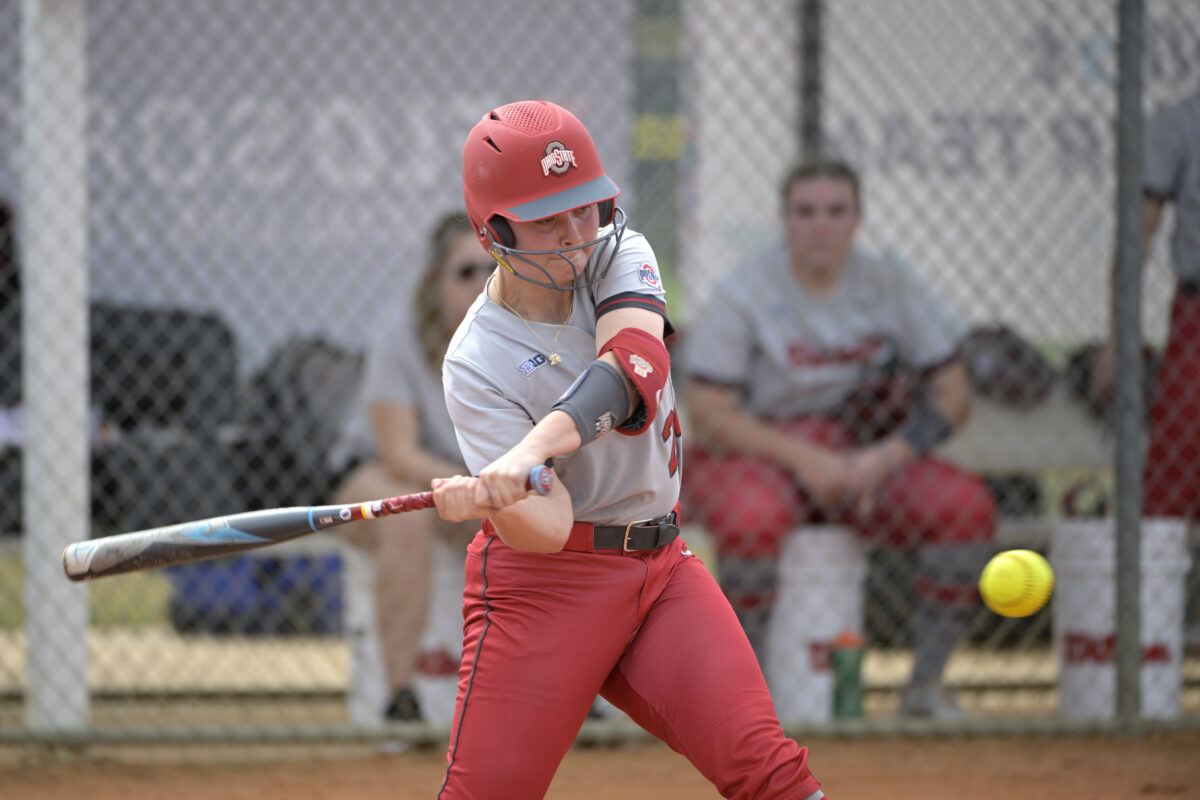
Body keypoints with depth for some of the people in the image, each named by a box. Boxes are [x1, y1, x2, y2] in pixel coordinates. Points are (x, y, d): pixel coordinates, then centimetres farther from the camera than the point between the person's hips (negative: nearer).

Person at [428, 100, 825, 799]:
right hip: (545, 581, -3)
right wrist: (494, 502, -45)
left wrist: (532, 450, -41)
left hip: (661, 567, 4)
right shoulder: (476, 365, -12)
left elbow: (634, 367, -25)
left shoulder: (619, 256, -2)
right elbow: (549, 530, -21)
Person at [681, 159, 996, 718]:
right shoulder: (742, 296, -9)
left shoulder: (891, 288, 1)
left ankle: (926, 684, -5)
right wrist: (801, 457, -24)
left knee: (968, 507, -20)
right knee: (755, 518, -39)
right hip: (755, 453, -4)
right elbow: (709, 414, -14)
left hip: (868, 457, 4)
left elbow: (953, 396, 1)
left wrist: (883, 460, -15)